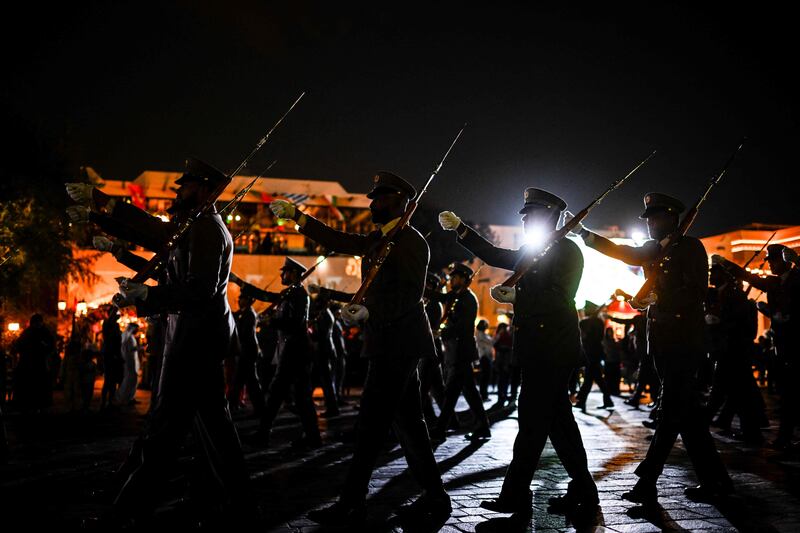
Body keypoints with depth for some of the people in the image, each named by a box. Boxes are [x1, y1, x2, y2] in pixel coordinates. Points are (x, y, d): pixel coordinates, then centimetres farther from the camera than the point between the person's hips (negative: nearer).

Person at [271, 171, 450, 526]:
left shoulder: (410, 241, -10)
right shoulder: (378, 240, 17)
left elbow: (409, 296, -19)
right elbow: (339, 242, 22)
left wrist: (369, 312, -29)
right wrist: (296, 216, 20)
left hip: (398, 343, -9)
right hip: (390, 344, 9)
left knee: (371, 421, -8)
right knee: (406, 421, 11)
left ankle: (351, 503, -3)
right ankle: (434, 496, 17)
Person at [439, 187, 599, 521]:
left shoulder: (567, 250, -8)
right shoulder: (533, 251, 17)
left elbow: (557, 299, -16)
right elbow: (495, 256, 20)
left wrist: (515, 296, -11)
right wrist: (458, 228, 15)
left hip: (550, 351, -9)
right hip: (541, 348, 9)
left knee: (532, 421, -4)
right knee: (557, 420, 11)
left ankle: (515, 495, 3)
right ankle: (582, 493, 17)